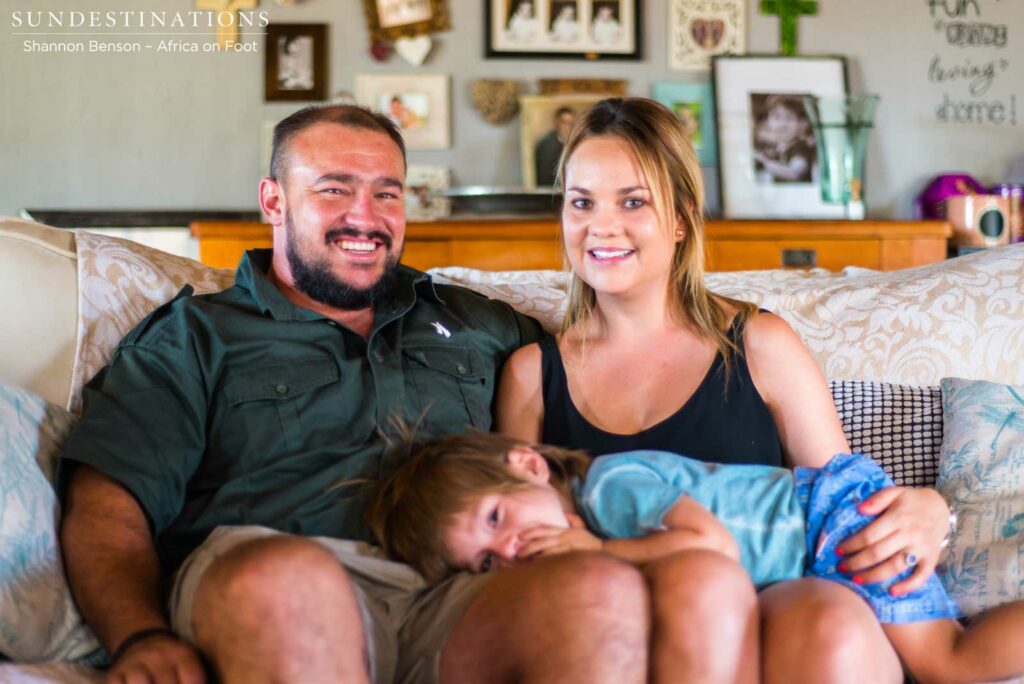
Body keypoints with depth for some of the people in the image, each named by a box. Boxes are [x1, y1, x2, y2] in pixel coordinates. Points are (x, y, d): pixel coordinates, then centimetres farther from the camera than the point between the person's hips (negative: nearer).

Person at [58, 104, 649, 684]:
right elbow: (106, 507, 5)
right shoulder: (194, 337, 17)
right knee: (285, 575, -41)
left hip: (460, 591, 2)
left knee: (609, 590, -32)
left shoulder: (475, 325, 29)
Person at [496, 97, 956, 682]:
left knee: (832, 623, -36)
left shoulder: (760, 345, 12)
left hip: (779, 607, 0)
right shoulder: (532, 373, 13)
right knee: (701, 583, -35)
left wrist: (927, 513, -10)